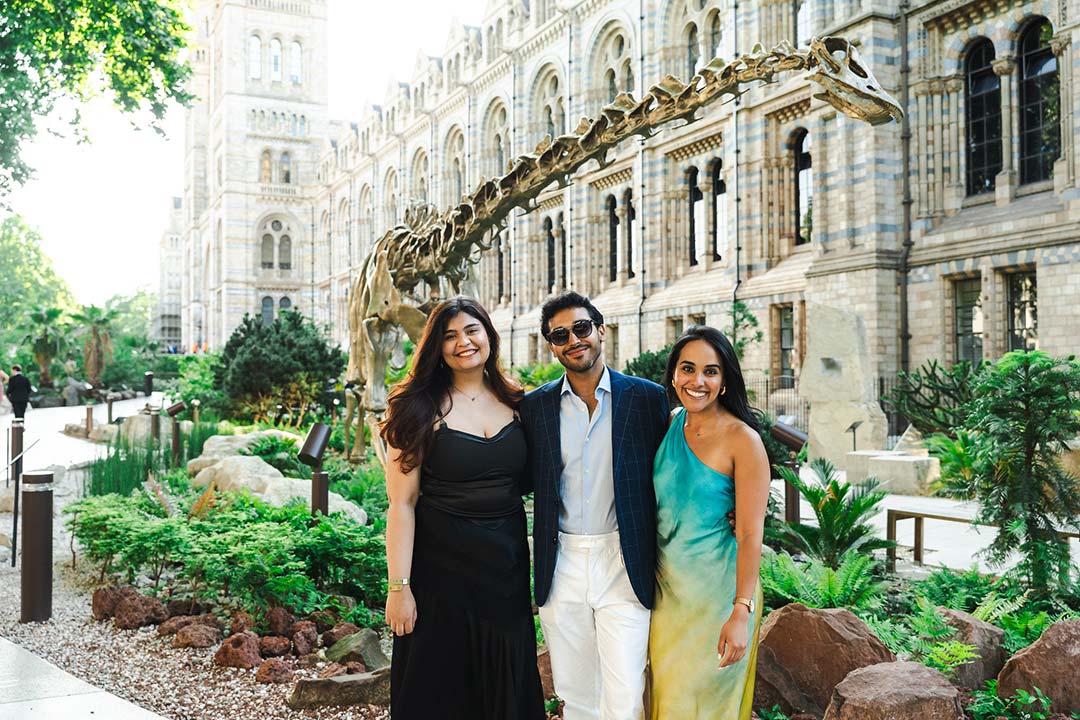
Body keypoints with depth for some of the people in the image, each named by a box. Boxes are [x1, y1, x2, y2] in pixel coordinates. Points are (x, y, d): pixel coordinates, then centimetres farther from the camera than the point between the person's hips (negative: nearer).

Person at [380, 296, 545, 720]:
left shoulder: (513, 402, 4)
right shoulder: (419, 409, -8)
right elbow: (402, 503, -11)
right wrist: (399, 587, -15)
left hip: (507, 569, 4)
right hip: (442, 569, -4)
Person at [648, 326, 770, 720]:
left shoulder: (742, 440, -16)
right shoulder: (669, 424, 2)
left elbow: (750, 534, -17)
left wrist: (741, 613, -21)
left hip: (715, 590, -5)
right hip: (666, 585, 5)